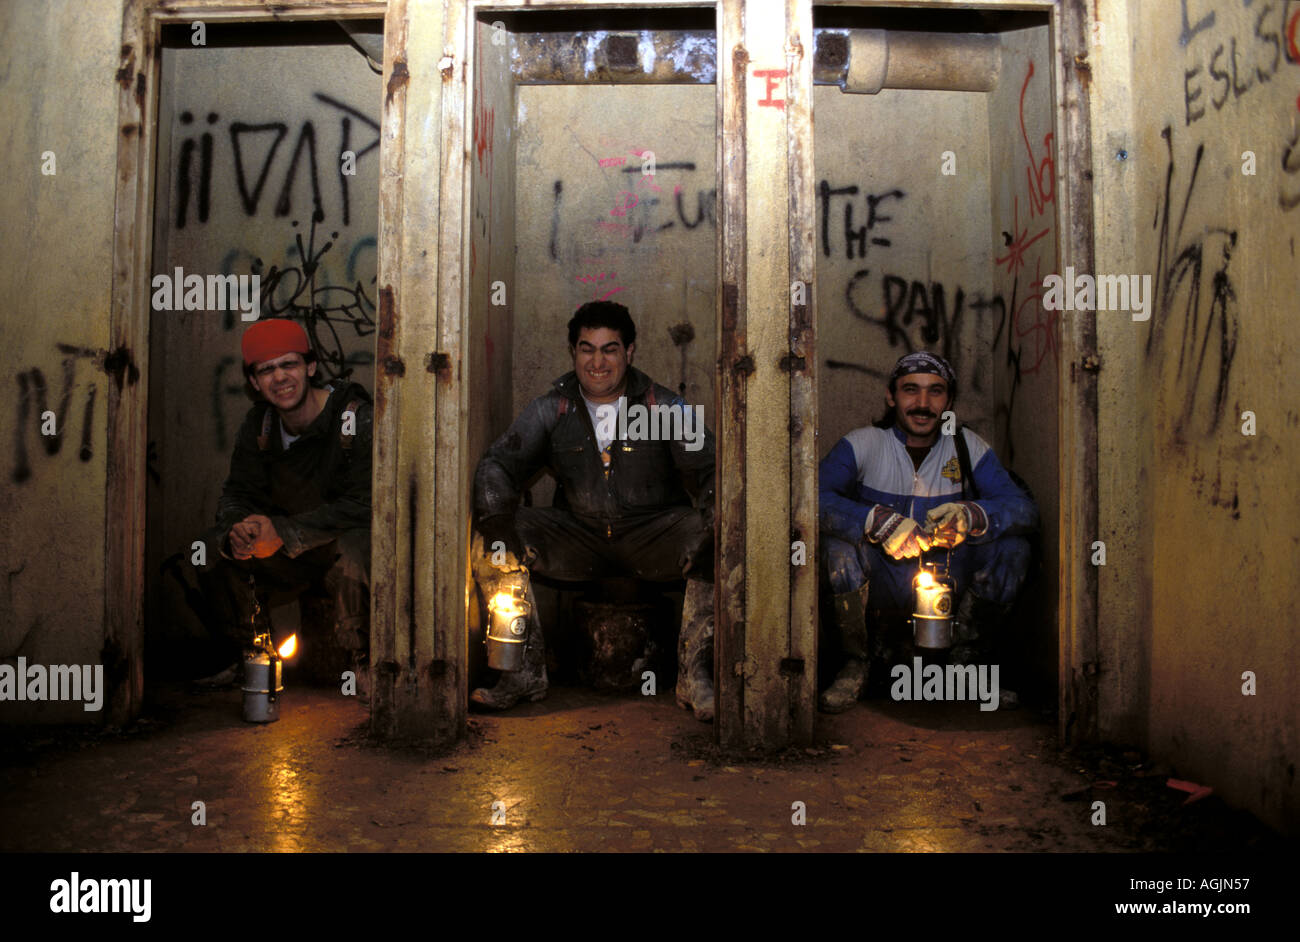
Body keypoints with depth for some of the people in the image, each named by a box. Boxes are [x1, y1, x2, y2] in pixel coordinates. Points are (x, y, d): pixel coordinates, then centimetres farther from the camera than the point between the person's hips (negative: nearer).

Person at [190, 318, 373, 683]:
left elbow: (363, 505, -24)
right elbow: (238, 494, 5)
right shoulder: (258, 425, 3)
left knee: (355, 550, -38)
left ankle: (362, 663, -14)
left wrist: (283, 532, -30)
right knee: (213, 548, -11)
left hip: (351, 539, -6)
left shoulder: (358, 419, -18)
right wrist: (238, 532, -21)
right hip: (290, 554, 6)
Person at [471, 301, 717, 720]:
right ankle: (526, 671, -12)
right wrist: (497, 519, -23)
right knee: (488, 541, -18)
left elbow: (708, 471, -8)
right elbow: (498, 464, -2)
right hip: (579, 538, 2)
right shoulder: (551, 409, 3)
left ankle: (694, 678, -21)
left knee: (716, 541, -31)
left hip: (653, 536, -1)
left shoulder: (665, 407, -2)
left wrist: (716, 518, -30)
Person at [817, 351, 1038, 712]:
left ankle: (964, 656, 1)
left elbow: (1025, 507, -9)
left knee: (1013, 543, -19)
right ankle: (855, 665, -10)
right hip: (881, 584, -2)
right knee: (838, 537, -30)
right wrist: (877, 521, -37)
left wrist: (972, 516, -31)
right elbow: (814, 498, -23)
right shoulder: (862, 444, -7)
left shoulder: (968, 446, 1)